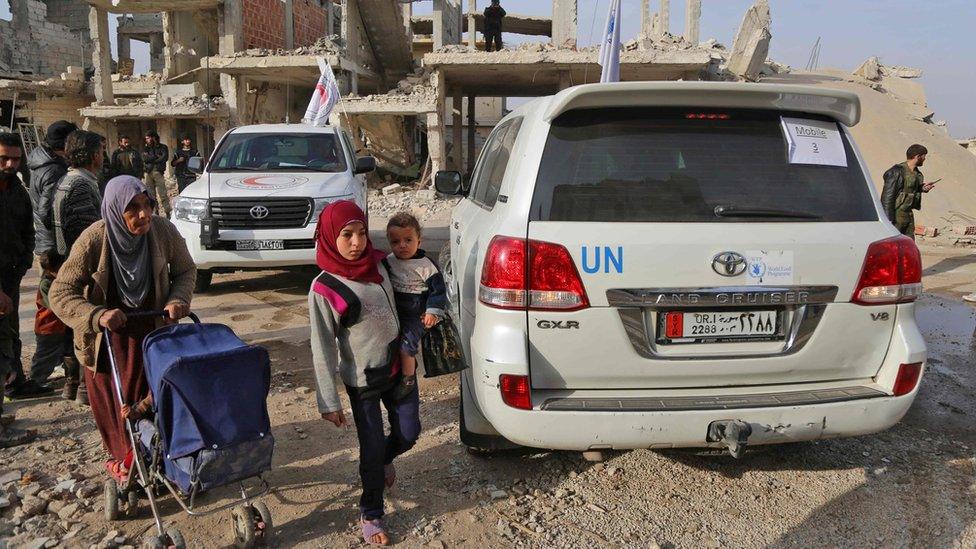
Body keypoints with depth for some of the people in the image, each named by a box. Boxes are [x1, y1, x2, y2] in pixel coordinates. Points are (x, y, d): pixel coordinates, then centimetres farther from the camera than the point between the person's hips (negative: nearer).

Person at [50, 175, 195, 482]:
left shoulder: (163, 231, -16)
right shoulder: (93, 240, -23)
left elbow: (186, 271, 1)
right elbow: (60, 293, -18)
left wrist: (178, 300, -17)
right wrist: (97, 316, -34)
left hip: (153, 329, 2)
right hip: (107, 336, -1)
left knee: (153, 400, 4)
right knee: (115, 405, 9)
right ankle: (124, 460, 31)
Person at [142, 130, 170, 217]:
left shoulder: (163, 147, 6)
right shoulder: (146, 148, 16)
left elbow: (165, 158, -11)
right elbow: (145, 159, -1)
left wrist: (151, 159, -5)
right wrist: (157, 157, -5)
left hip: (159, 172, -4)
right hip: (149, 173, 4)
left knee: (163, 195, -9)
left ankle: (167, 213, -8)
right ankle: (155, 212, 11)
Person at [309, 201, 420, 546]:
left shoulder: (378, 264, -3)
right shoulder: (324, 289, -18)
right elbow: (323, 349, -14)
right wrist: (328, 402, -12)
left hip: (399, 366, 5)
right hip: (363, 379, -5)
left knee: (408, 434, 13)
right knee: (372, 447, 5)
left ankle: (385, 460, 49)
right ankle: (371, 515, 29)